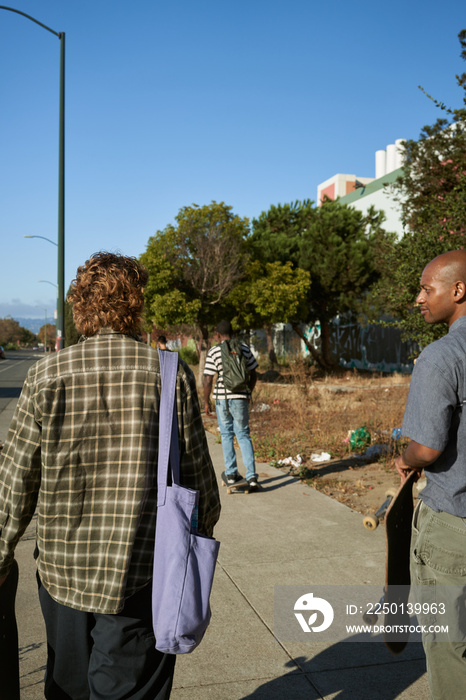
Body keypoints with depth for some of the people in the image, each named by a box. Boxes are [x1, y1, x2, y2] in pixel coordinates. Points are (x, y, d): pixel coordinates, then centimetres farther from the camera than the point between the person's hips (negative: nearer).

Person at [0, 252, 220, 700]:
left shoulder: (46, 375, -6)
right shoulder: (170, 374, -9)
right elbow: (196, 471, -3)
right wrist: (202, 533, 14)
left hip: (61, 566, 3)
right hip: (143, 573, -2)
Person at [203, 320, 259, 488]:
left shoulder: (214, 352, -5)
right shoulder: (244, 349, 4)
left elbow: (208, 380, -7)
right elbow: (253, 375, 8)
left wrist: (206, 402, 3)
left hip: (222, 397, -2)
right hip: (240, 398, 2)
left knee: (226, 435, 13)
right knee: (243, 435, 9)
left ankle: (231, 473, 19)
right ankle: (251, 475, 0)